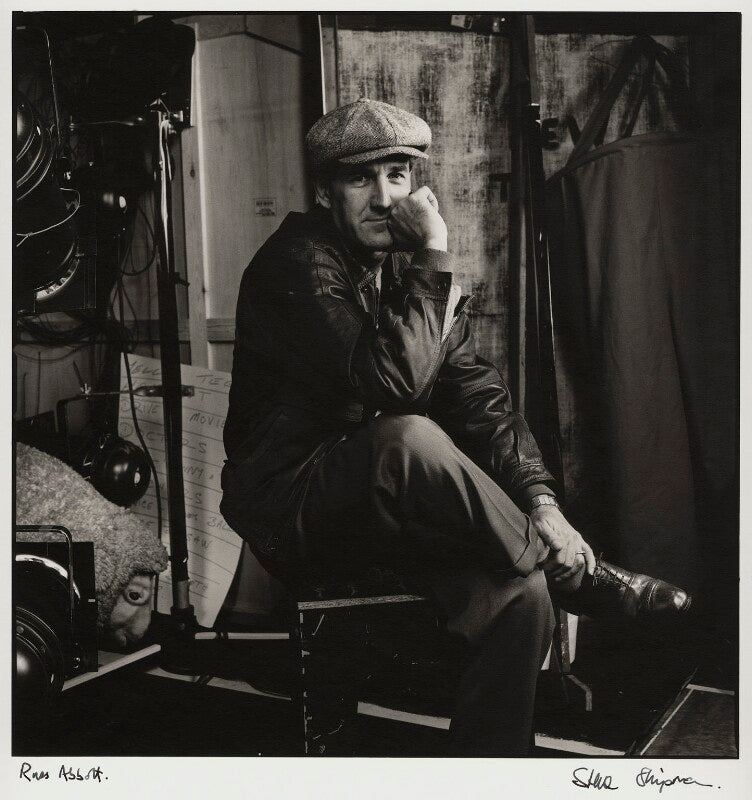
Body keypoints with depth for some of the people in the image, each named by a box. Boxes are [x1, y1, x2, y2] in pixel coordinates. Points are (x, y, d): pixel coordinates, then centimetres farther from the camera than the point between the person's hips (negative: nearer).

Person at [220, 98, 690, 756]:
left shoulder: (413, 268, 9)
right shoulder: (297, 264, -14)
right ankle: (584, 575, -16)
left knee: (522, 593, -18)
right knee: (407, 439, -36)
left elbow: (480, 397, 2)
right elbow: (389, 380, -30)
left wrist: (540, 502, -12)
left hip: (393, 513, 7)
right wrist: (435, 259, -22)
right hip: (293, 514, -6)